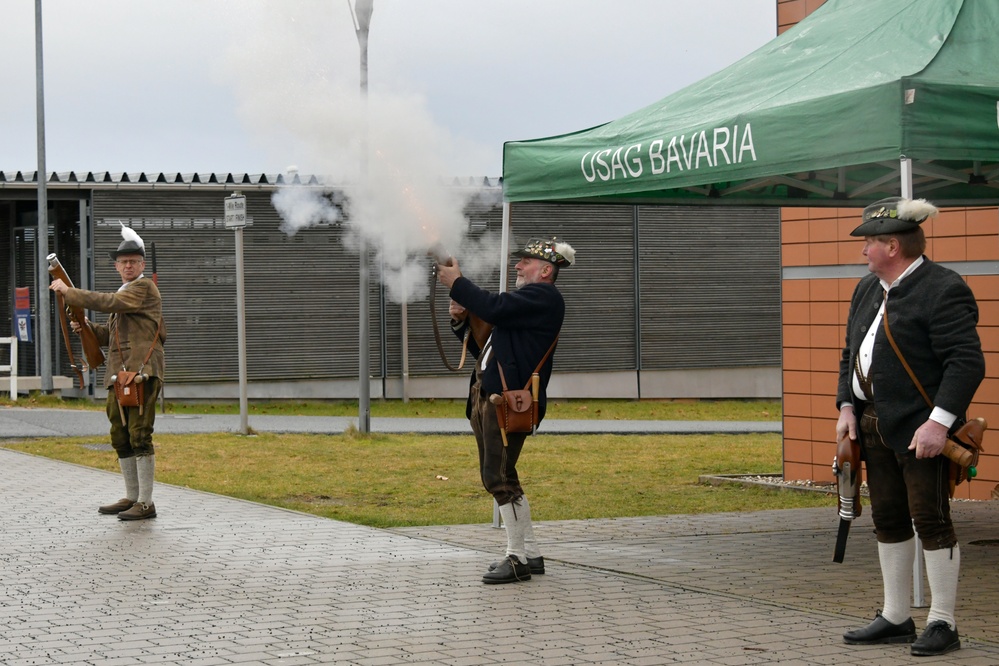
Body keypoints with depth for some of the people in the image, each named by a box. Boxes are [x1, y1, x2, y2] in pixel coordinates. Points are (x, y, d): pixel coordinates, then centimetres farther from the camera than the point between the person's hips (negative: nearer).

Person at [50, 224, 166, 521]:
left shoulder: (144, 288, -5)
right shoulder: (124, 293, 24)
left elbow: (107, 303, -18)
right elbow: (110, 335, 27)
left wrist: (68, 292, -10)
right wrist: (85, 327, 9)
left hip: (142, 373, -10)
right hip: (119, 374, 10)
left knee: (140, 436, -12)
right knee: (120, 437, 12)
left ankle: (146, 503, -11)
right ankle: (132, 497, 20)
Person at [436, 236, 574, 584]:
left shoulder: (544, 297, -6)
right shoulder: (525, 299, 26)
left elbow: (494, 308, -21)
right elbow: (483, 349, 26)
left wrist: (457, 282, -10)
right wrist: (462, 320, 9)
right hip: (486, 398, 11)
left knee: (500, 477, -11)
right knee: (498, 478, 12)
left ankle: (518, 558, -5)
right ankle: (530, 554, 17)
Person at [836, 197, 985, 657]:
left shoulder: (943, 290, -13)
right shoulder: (868, 289, 15)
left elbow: (967, 362, -19)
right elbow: (851, 353, 20)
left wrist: (939, 421, -24)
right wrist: (847, 407, 8)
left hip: (920, 429, -9)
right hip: (874, 425, 9)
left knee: (930, 520, -4)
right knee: (888, 521, 13)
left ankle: (943, 624, 4)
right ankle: (895, 618, 22)